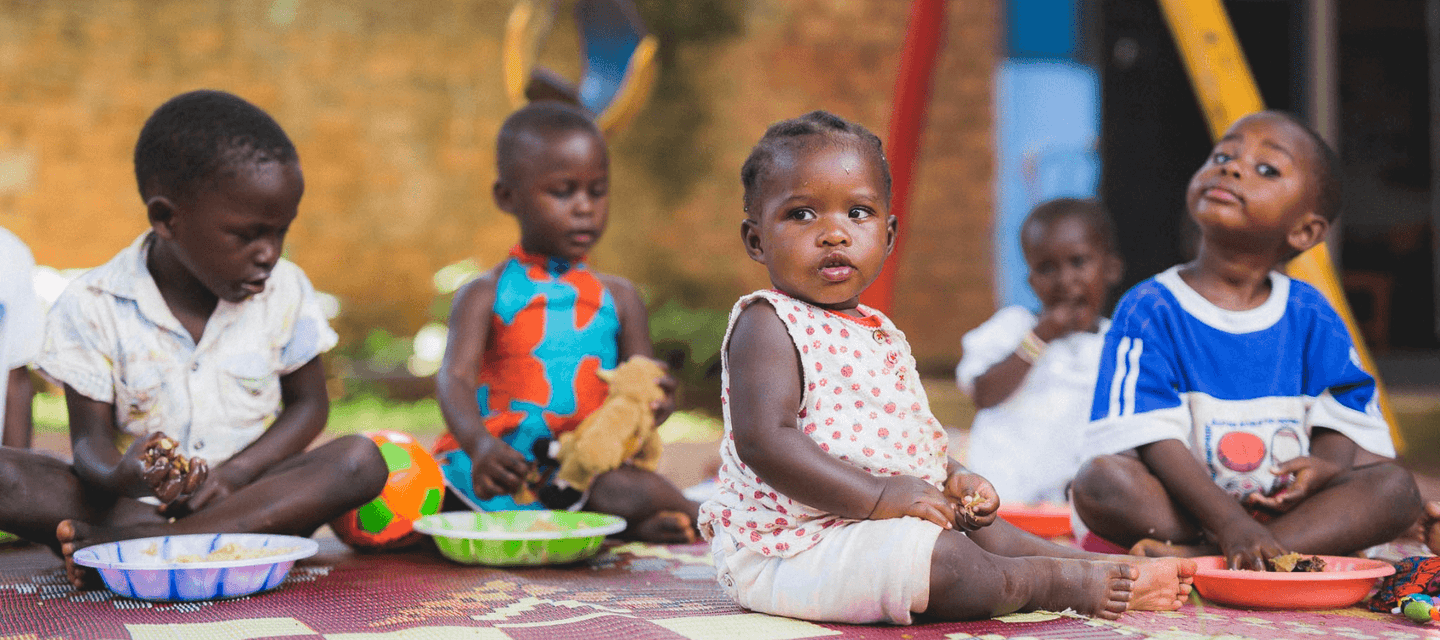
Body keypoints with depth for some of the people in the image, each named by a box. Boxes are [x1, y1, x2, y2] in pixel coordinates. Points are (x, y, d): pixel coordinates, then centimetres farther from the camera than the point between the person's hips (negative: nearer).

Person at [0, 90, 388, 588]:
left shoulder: (285, 291, 0)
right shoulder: (93, 306, -7)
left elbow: (309, 405, 7)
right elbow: (91, 437, -6)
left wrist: (236, 473, -12)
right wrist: (118, 476, -32)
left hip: (247, 495, 2)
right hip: (133, 501, -2)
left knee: (360, 460, -28)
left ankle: (141, 542, -32)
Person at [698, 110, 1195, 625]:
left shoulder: (880, 332, 16)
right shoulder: (765, 324, -15)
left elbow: (902, 437, 27)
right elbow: (764, 441, -26)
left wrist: (952, 477, 6)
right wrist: (878, 496, -28)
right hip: (786, 549, -10)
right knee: (945, 558, -23)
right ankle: (1063, 584, -6)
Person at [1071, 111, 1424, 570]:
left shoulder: (1311, 317, 7)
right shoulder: (1150, 310, -6)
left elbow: (1342, 413, 7)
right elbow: (1155, 438, -16)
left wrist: (1325, 464, -19)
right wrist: (1230, 524, -28)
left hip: (1280, 509, 4)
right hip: (1184, 510, -4)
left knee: (1396, 486, -17)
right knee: (1099, 479, -30)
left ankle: (1193, 557, -30)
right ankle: (1307, 547, -28)